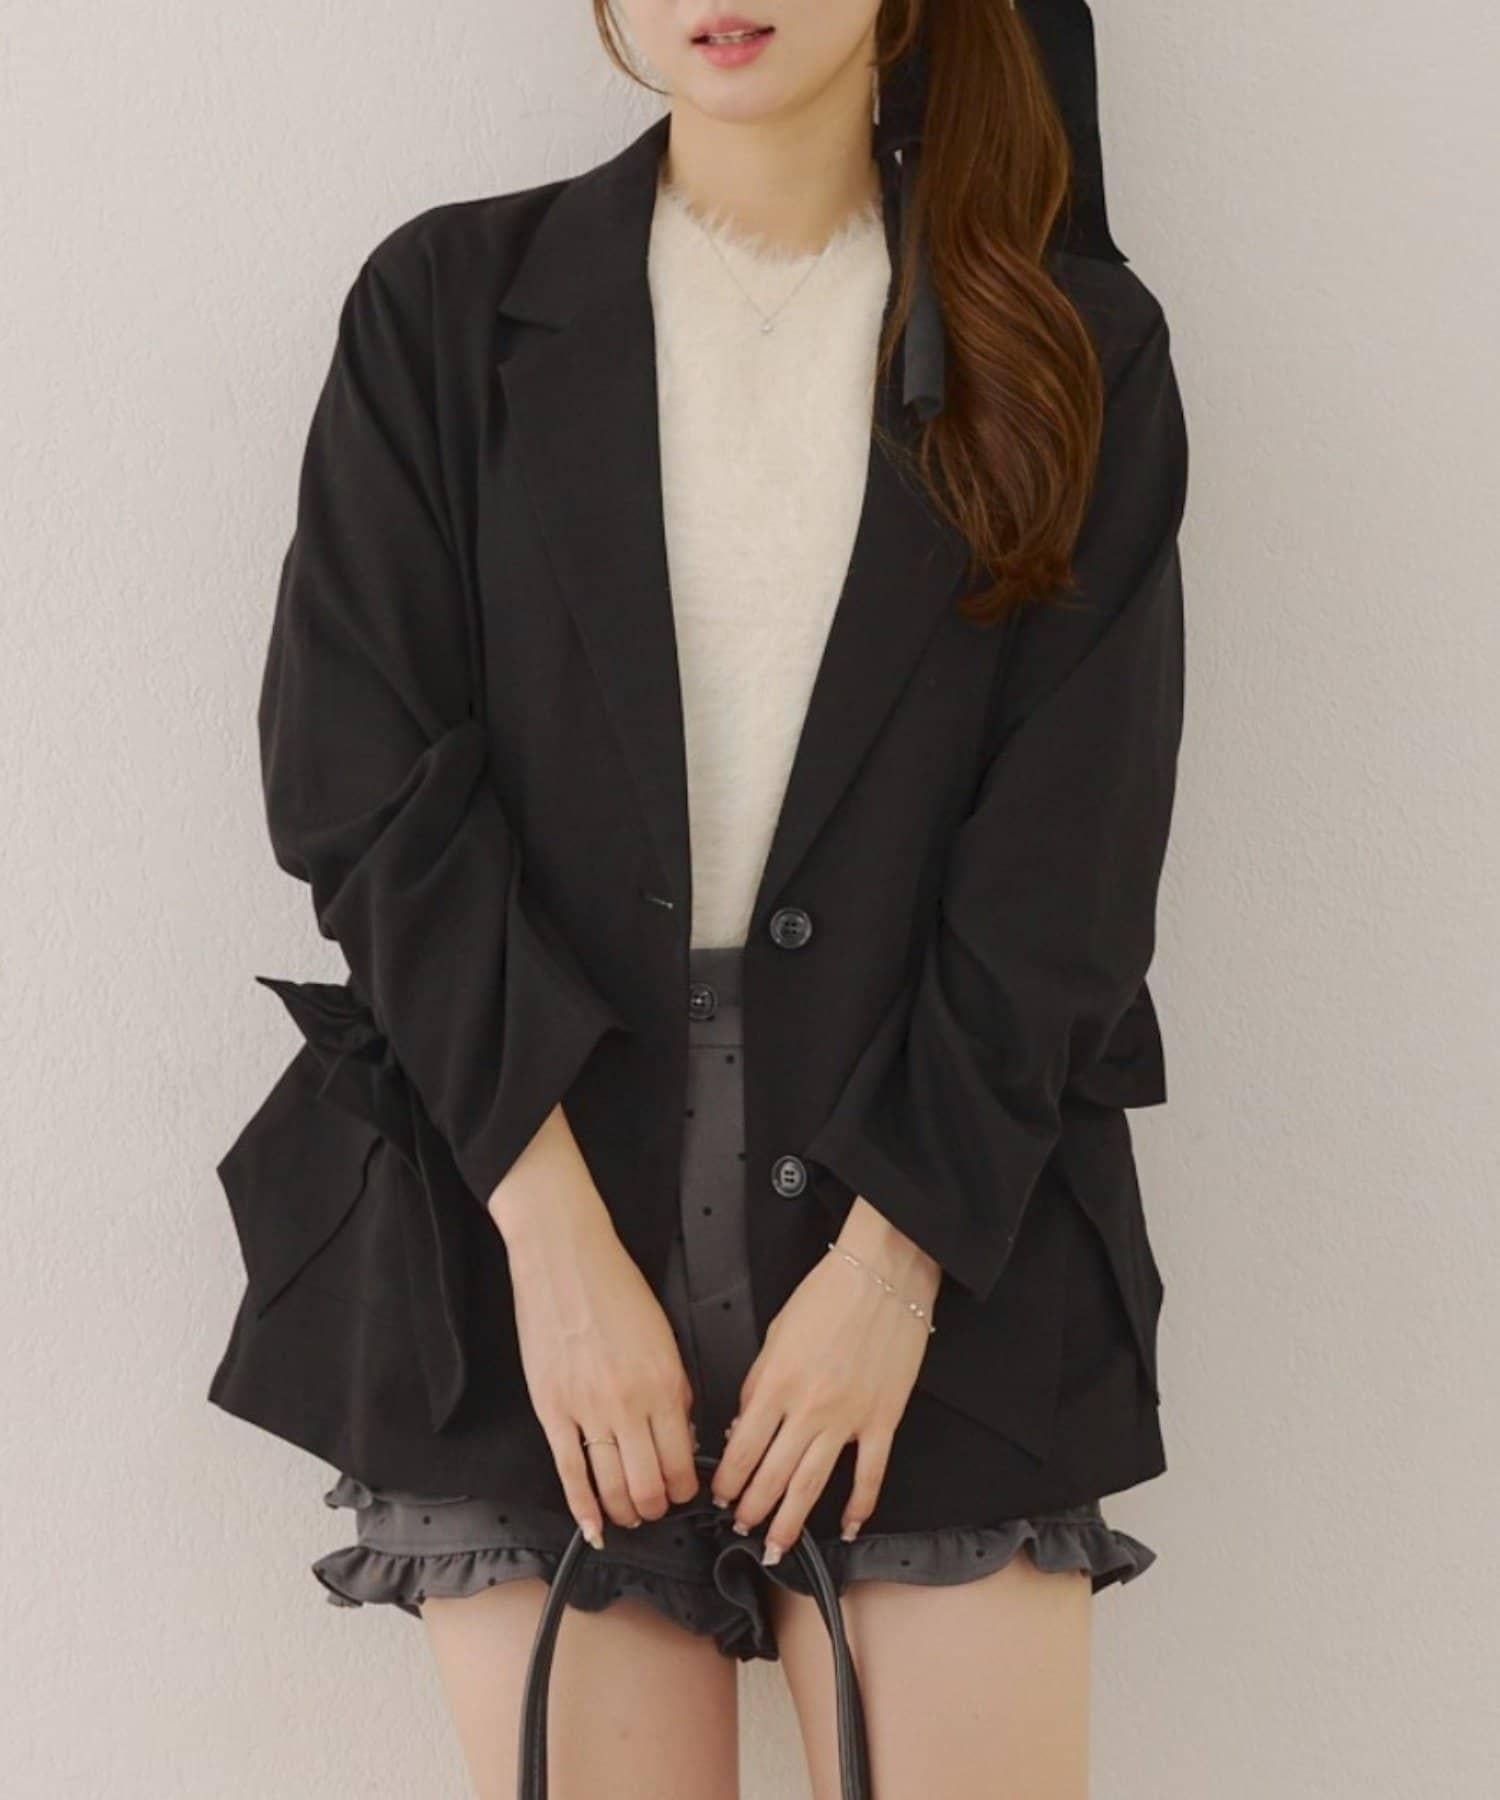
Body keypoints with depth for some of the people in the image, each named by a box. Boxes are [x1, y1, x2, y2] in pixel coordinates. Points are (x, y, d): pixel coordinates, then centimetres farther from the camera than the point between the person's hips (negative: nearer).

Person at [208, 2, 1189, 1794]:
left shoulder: (1075, 345, 7)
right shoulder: (446, 305, 6)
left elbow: (1069, 854, 0)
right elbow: (365, 782, -2)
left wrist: (895, 1258, -9)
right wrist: (558, 1236, -10)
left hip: (941, 1226, 0)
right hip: (522, 1208, 0)